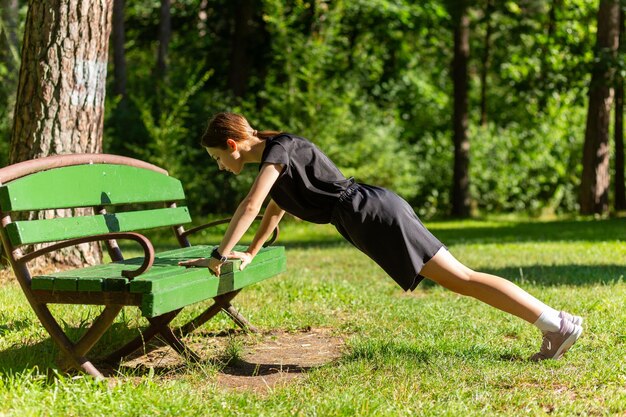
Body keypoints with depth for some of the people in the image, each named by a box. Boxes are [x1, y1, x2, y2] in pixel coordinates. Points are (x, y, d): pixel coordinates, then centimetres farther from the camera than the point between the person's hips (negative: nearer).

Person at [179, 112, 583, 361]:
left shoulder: (279, 147, -8)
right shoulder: (274, 155, 21)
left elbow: (251, 206, -19)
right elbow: (274, 209, 35)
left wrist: (219, 255, -14)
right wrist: (250, 254, 38)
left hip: (373, 215, -9)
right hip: (373, 215, 9)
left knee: (461, 278, -11)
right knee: (458, 280, 7)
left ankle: (559, 322, -10)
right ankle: (554, 324, 8)